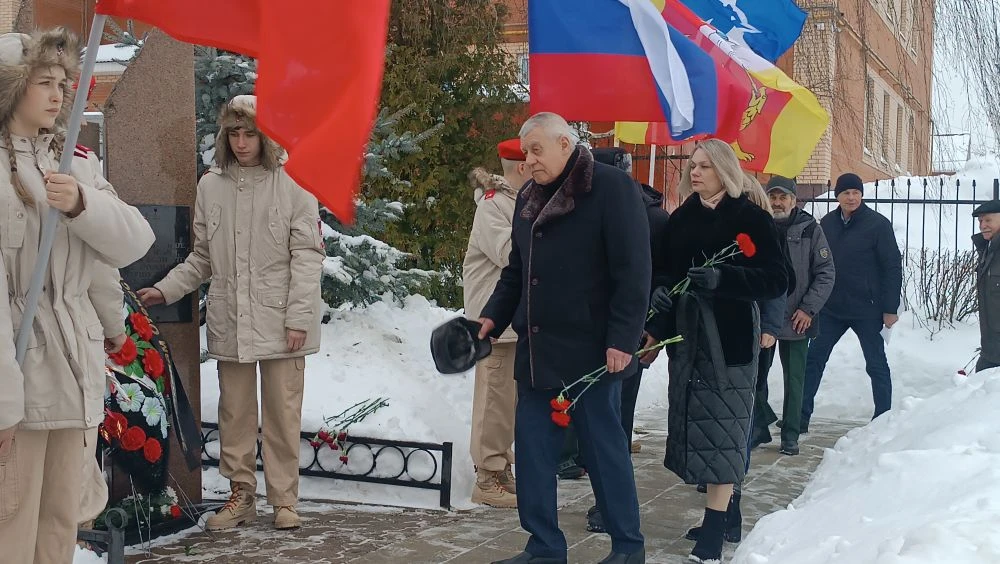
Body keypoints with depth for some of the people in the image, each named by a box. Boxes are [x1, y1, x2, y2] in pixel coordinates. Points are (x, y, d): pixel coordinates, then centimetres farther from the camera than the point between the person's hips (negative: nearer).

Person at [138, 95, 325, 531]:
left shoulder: (292, 184, -2)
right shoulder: (211, 186, 8)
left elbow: (307, 255, -4)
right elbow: (202, 257, 14)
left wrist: (300, 316, -11)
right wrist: (166, 289, 2)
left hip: (280, 322, -3)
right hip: (229, 320, 3)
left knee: (283, 413, 3)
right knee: (235, 412, 9)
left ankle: (284, 499, 14)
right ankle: (241, 495, 21)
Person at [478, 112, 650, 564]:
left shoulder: (610, 187, -8)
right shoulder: (529, 198, 15)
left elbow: (632, 270, -13)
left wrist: (623, 339, -17)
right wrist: (494, 316, 9)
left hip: (590, 350, -7)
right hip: (536, 348, 7)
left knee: (604, 447, 2)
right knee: (532, 446, 7)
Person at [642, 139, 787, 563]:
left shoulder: (751, 218, -4)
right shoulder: (680, 219, 11)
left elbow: (776, 281, -10)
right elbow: (666, 275, 12)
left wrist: (723, 279, -23)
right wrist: (657, 327, -2)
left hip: (730, 339, -5)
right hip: (686, 336, 5)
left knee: (722, 428, -6)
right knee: (699, 424, 6)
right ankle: (720, 513, 18)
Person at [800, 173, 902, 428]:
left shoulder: (878, 224, -9)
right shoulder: (827, 223, 4)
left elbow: (893, 267, -9)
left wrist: (890, 308, -12)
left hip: (867, 310, -4)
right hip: (831, 308, 4)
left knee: (876, 364, 6)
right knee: (813, 359, 3)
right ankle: (801, 416, 9)